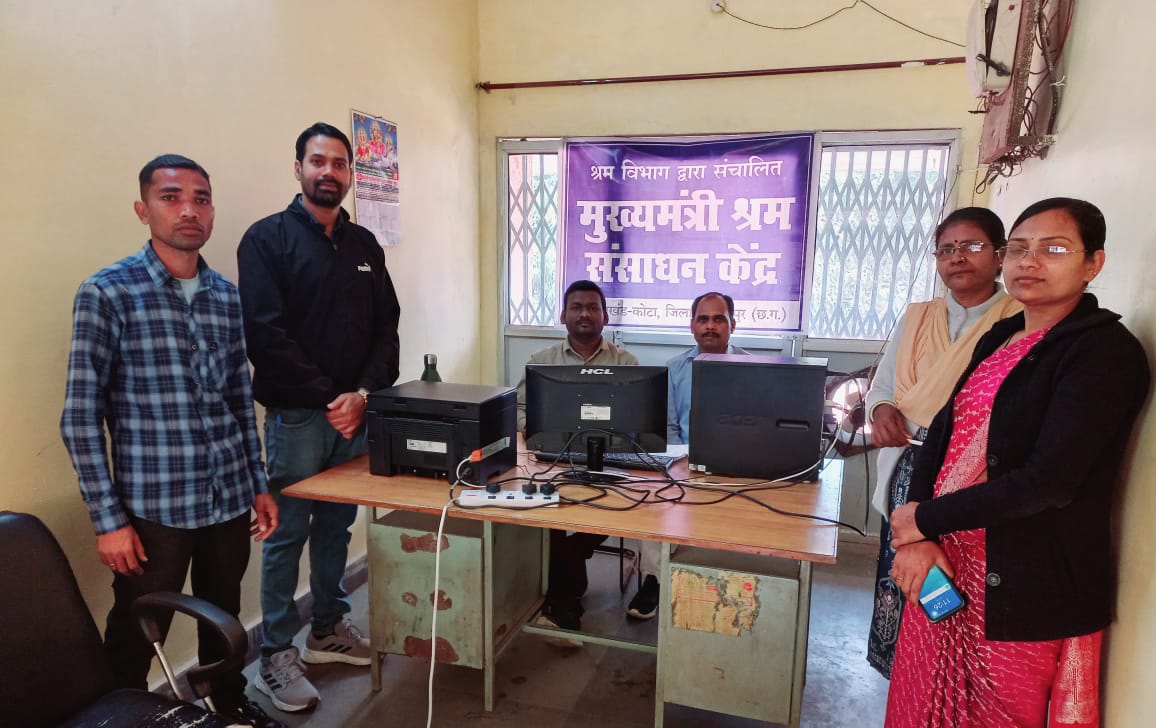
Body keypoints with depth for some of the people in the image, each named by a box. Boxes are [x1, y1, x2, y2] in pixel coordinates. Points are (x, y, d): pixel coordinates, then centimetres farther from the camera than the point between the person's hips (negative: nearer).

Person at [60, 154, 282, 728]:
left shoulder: (226, 295, 6)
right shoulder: (107, 293, -9)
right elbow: (80, 417, -9)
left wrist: (258, 485, 11)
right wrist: (109, 520, -11)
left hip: (230, 499, 5)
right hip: (153, 506, -4)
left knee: (224, 617, 21)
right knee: (134, 638, 12)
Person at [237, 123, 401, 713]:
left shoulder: (364, 245, 12)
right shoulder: (268, 239, -4)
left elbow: (386, 328, 9)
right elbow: (267, 335, -13)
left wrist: (364, 394, -6)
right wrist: (328, 398, -14)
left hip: (355, 413, 5)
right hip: (296, 416, -5)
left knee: (337, 527, 15)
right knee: (288, 534, 4)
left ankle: (328, 630, 32)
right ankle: (276, 656, 18)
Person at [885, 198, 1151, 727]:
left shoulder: (1105, 350, -12)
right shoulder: (999, 338, 11)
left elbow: (1048, 480, -22)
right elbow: (943, 433, 4)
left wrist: (925, 519, -13)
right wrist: (917, 539, -10)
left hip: (1025, 583, -6)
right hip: (946, 563, 6)